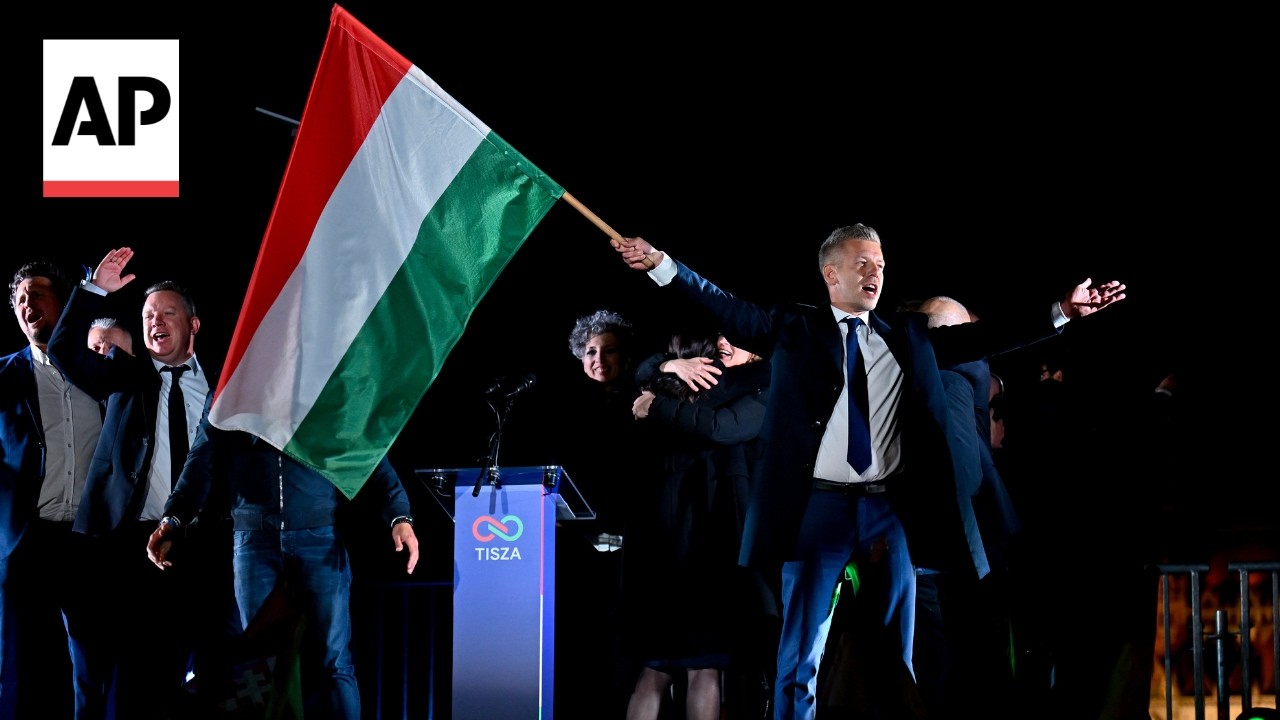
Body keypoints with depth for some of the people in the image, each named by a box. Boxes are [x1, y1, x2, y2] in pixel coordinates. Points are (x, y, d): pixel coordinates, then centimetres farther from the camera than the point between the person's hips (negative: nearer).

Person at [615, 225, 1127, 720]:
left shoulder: (910, 336, 14)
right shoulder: (794, 330, 7)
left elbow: (983, 337, 10)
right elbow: (727, 309, 3)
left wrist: (1062, 313, 2)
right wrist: (661, 264, -7)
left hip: (890, 509, 2)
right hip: (819, 507, -2)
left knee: (894, 656, 7)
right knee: (800, 657, 0)